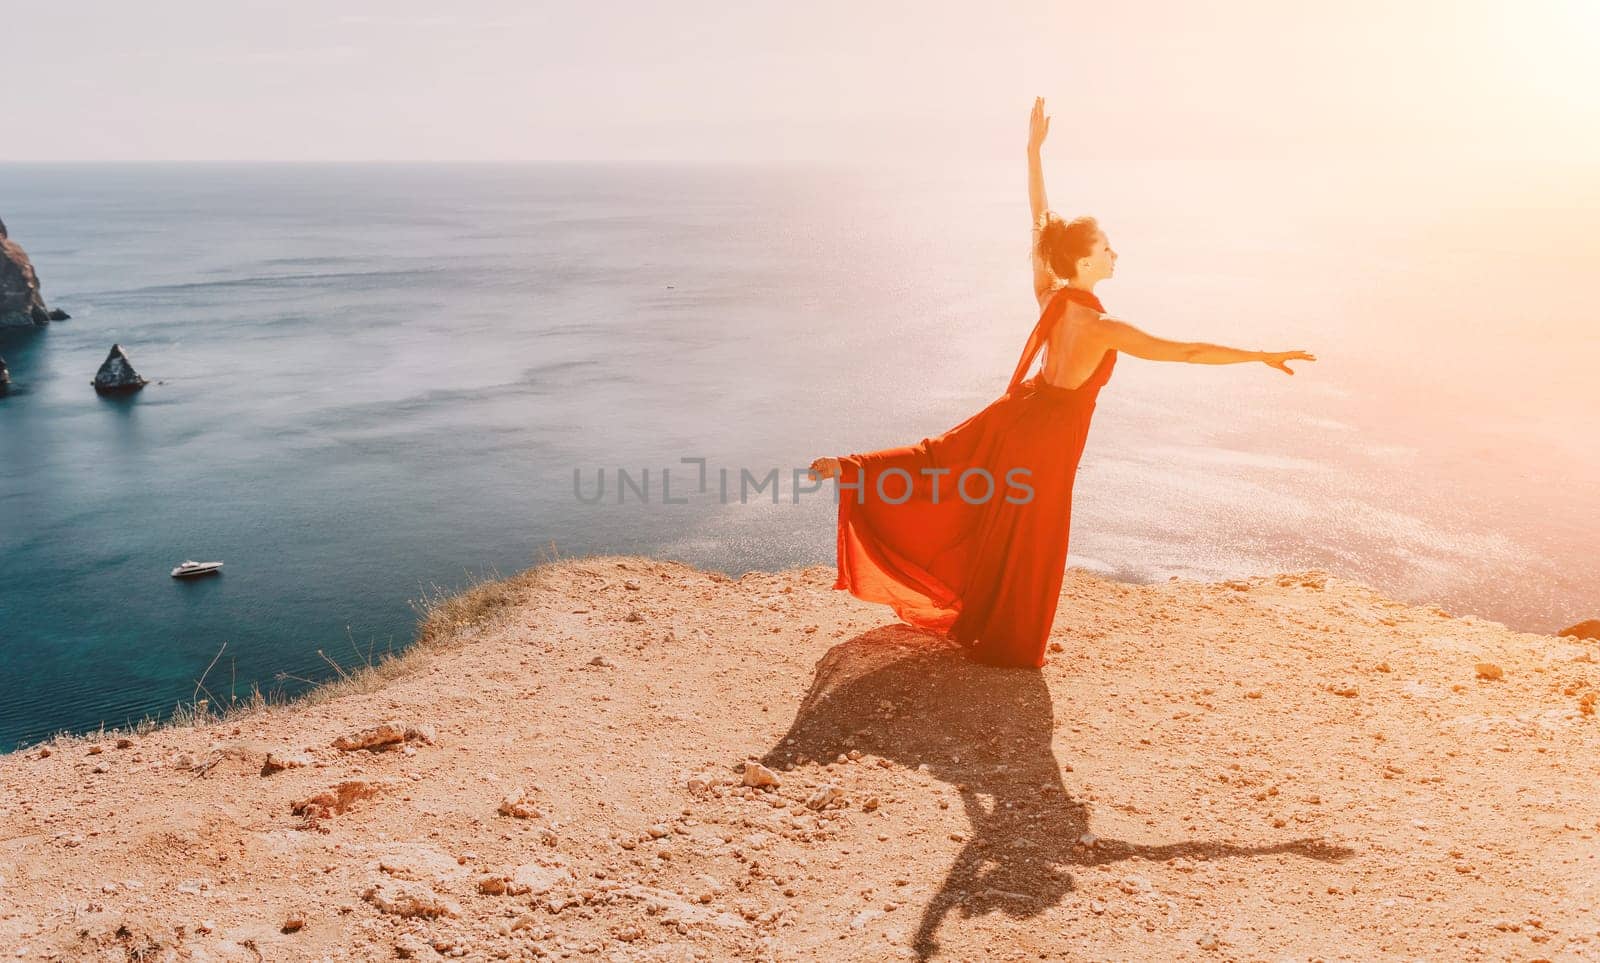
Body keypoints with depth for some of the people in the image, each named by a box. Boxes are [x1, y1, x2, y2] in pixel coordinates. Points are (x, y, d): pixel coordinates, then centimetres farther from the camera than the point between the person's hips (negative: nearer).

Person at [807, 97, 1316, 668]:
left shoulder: (1047, 294, -10)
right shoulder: (1105, 330, -29)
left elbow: (1039, 218, 0)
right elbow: (1189, 352, -31)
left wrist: (1034, 149, 5)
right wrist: (1262, 356, -26)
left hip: (1017, 409, 6)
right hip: (1050, 433, -6)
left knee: (942, 458, 29)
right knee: (1028, 544, 9)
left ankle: (851, 470, 29)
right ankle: (1004, 645, 25)